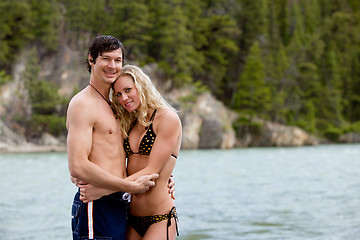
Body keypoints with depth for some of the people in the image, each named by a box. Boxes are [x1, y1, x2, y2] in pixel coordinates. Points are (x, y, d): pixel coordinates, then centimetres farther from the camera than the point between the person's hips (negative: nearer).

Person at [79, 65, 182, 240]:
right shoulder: (131, 124, 15)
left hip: (160, 219, -6)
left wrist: (105, 189, -18)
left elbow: (152, 171, -13)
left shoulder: (168, 118, -6)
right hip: (132, 219, 6)